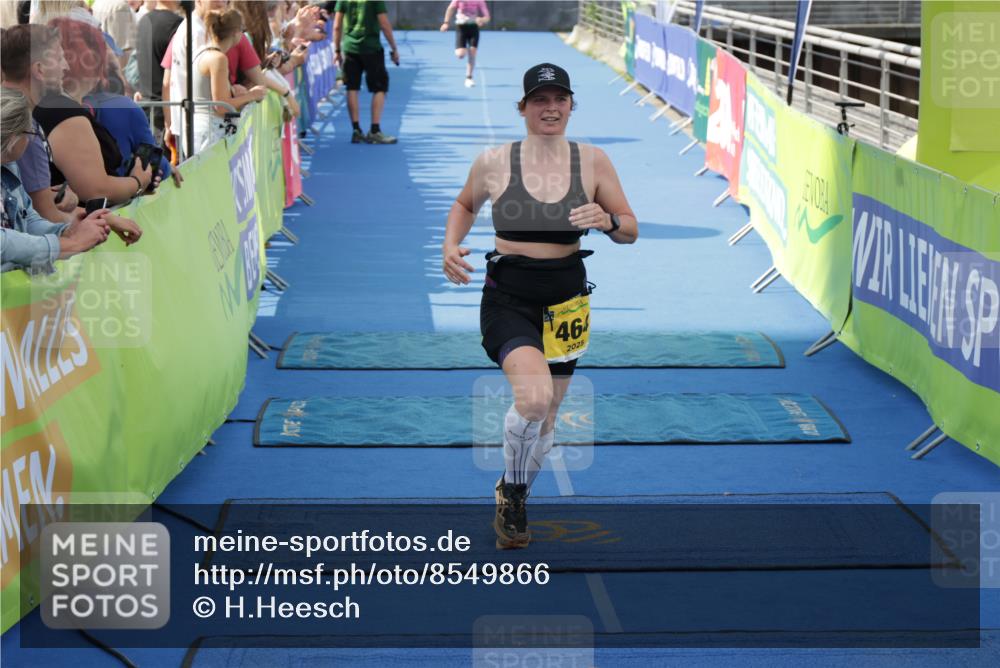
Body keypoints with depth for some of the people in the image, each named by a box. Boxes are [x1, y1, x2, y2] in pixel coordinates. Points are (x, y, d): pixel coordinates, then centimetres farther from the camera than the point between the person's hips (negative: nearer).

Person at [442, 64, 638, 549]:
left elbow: (631, 231, 5)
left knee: (546, 414, 13)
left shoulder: (592, 162, -1)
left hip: (564, 297, 3)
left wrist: (608, 221, -17)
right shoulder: (492, 163, -2)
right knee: (534, 395, -27)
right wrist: (450, 246, -1)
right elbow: (464, 205, 18)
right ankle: (512, 489, 0)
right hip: (507, 296, -3)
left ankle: (513, 498, 41)